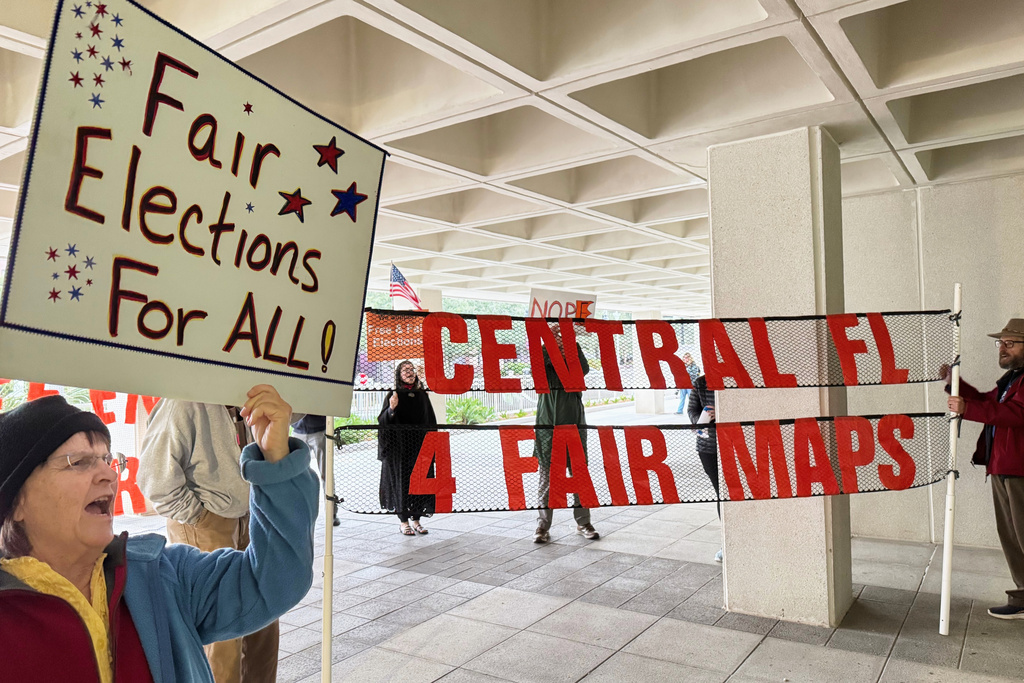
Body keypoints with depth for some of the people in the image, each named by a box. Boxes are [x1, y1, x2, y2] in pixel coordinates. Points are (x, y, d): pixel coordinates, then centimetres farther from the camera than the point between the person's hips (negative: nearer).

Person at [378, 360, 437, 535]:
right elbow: (383, 421, -6)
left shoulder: (422, 395, 10)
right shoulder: (393, 395, 0)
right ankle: (403, 521, 11)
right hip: (399, 447, -3)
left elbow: (431, 422, 14)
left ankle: (416, 520, 14)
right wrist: (391, 409, -25)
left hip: (420, 446, 4)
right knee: (402, 481, 0)